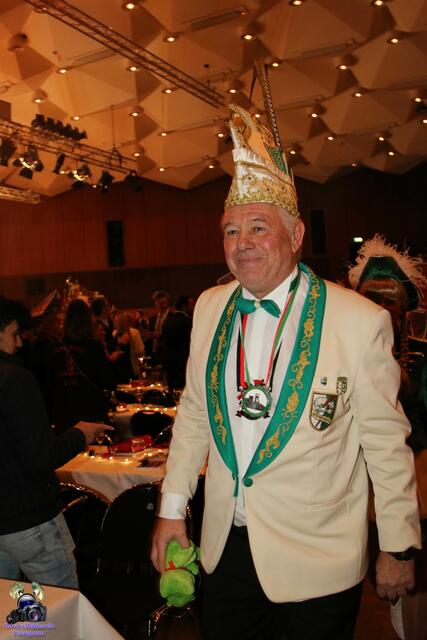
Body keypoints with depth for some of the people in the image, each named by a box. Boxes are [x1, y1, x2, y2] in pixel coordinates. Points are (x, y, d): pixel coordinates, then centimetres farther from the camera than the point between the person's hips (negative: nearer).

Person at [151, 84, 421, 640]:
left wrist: (399, 548, -2)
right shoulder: (210, 308, 0)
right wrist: (172, 509, 8)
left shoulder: (360, 320, -15)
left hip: (319, 566, -4)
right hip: (224, 551, 4)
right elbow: (194, 412, 8)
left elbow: (387, 442, -9)